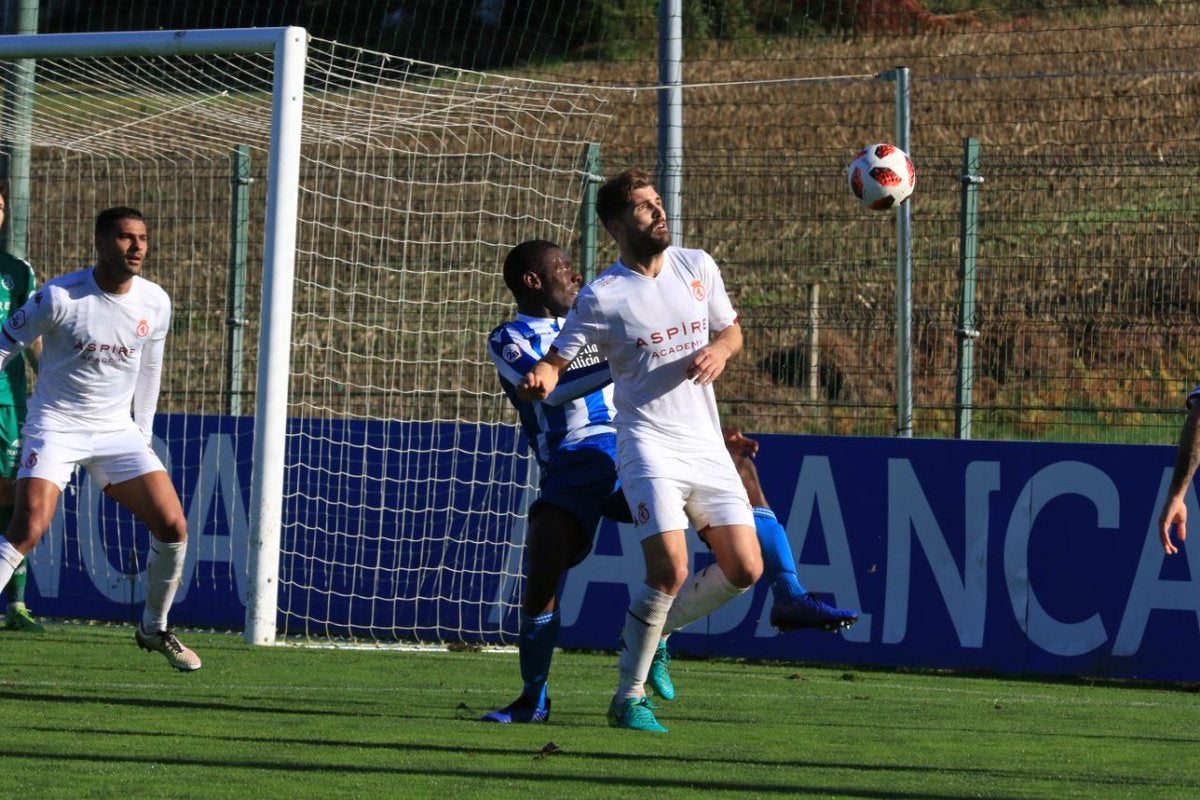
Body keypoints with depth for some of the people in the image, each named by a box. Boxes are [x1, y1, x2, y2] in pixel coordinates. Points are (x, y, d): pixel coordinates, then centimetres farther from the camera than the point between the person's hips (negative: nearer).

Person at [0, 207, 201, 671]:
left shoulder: (155, 303, -1)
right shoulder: (60, 297, -15)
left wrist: (142, 432, 15)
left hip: (117, 430, 5)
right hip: (55, 426, -5)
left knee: (172, 526, -5)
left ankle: (154, 629, 16)